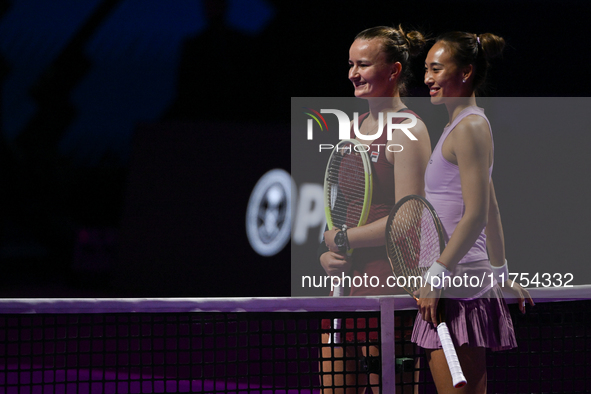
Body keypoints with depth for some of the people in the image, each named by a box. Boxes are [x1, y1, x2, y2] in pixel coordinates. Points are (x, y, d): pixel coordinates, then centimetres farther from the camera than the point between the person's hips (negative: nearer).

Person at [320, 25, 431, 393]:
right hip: (345, 283, 8)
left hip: (389, 283, -8)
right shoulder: (354, 127, 15)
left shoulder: (408, 130, -11)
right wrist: (326, 254, 1)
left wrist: (340, 238, -9)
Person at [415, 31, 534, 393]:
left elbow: (476, 216, -19)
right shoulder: (463, 126, 19)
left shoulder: (470, 128, -11)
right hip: (460, 282, 10)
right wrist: (501, 274, 30)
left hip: (459, 283, -10)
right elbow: (490, 211, 25)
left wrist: (436, 275, -20)